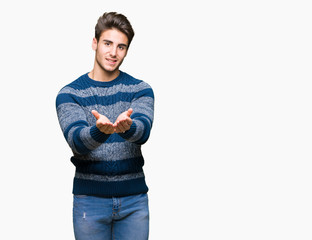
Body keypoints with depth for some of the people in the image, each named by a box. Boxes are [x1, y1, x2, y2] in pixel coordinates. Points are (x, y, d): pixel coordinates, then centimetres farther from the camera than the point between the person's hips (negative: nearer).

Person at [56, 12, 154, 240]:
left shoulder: (141, 90, 2)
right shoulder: (69, 94, -2)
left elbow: (143, 130, -17)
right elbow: (77, 141, -17)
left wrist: (127, 127, -41)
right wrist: (99, 131, -40)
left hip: (134, 198, 1)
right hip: (90, 198, -1)